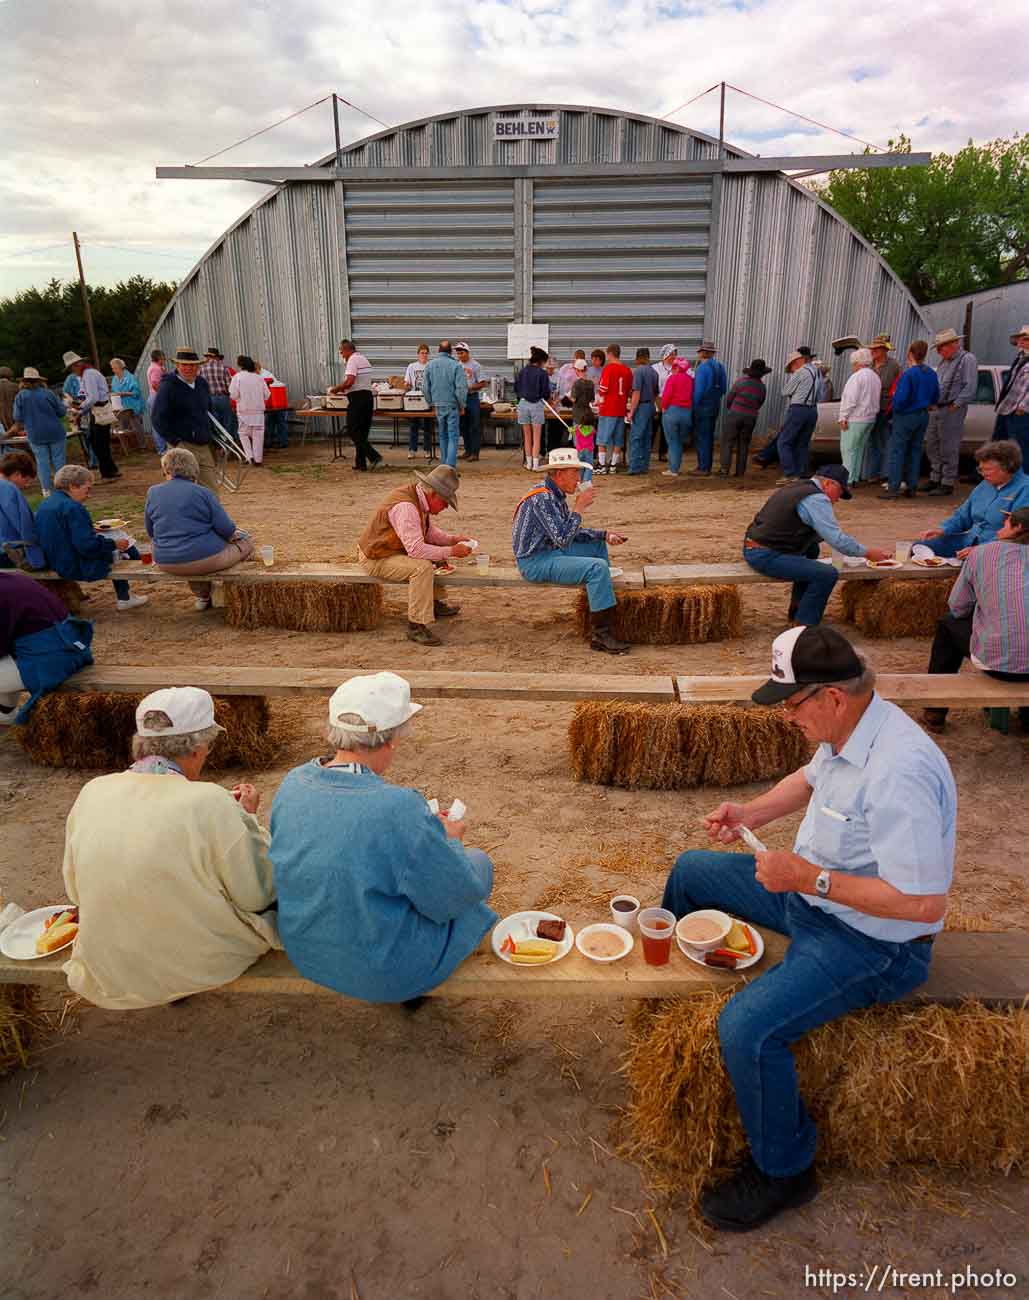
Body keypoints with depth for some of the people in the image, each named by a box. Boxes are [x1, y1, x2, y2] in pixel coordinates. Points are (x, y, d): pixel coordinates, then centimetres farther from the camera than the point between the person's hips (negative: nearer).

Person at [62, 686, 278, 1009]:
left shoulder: (92, 792, -9)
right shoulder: (210, 803, -25)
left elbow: (76, 891, 6)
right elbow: (258, 895, -13)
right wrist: (245, 815, -1)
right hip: (197, 971, -5)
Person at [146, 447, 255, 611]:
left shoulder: (153, 493, 1)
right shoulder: (203, 493, -11)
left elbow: (151, 533, 10)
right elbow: (226, 529, -11)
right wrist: (234, 534, 13)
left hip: (166, 564, 5)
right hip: (204, 559, -5)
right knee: (245, 543, 18)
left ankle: (201, 597, 34)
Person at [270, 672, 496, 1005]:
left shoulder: (293, 783, -11)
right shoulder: (398, 808, -32)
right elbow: (456, 895, -19)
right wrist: (449, 839, 0)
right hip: (384, 974, -6)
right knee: (478, 862, 15)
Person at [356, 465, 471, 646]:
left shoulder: (420, 498, 1)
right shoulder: (405, 507, -30)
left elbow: (430, 531, 16)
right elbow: (416, 550, -34)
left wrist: (453, 539, 0)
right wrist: (451, 551, -27)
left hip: (395, 549, 10)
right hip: (376, 559, -10)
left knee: (437, 553, 15)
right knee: (423, 567, -30)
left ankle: (434, 602, 26)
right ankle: (416, 626, -24)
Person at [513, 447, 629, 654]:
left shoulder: (556, 494, 10)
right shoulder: (542, 498, -21)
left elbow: (571, 532, 18)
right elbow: (563, 539, -27)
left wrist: (605, 535, 7)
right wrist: (579, 507, -20)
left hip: (552, 550, 10)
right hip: (536, 561, -10)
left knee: (598, 545, 19)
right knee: (597, 567, -23)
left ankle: (606, 599, 25)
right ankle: (601, 634, -20)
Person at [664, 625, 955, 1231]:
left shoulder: (899, 772, -34)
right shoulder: (846, 731, -5)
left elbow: (924, 903, -33)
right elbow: (810, 779, 17)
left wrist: (808, 876, -29)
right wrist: (750, 813, 1)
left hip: (874, 944, -10)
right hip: (813, 895, 10)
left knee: (746, 1028, -26)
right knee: (692, 871, 16)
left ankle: (784, 1170, 4)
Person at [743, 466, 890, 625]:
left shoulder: (798, 487, 18)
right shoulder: (816, 499, -12)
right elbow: (837, 540, -18)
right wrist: (867, 553, -5)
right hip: (766, 556, -11)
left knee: (812, 548, 31)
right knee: (827, 574, -16)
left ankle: (797, 610, 33)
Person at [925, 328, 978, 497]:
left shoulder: (967, 359, -7)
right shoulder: (944, 361, 18)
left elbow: (970, 387, -14)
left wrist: (955, 405, -16)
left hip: (952, 411, -8)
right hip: (936, 410, 8)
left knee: (948, 449, -5)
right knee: (932, 446, 11)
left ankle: (947, 484, 0)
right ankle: (935, 480, 21)